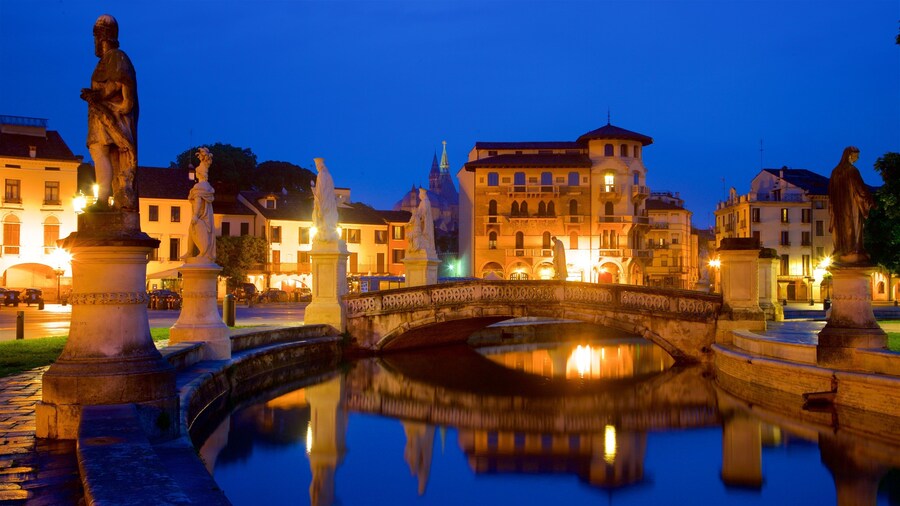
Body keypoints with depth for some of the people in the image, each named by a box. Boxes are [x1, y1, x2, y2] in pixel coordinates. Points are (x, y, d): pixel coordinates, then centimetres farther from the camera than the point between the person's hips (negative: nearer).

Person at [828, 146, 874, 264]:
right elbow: (861, 188, -12)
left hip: (839, 205, 6)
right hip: (852, 204, -6)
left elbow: (831, 189, 10)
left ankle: (840, 253, 15)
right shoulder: (852, 171, -16)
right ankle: (853, 253, 4)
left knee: (840, 227, 11)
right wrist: (871, 201, -2)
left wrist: (833, 204, 19)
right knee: (852, 227, 1)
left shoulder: (836, 171, 4)